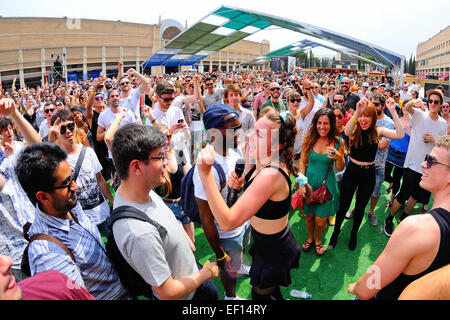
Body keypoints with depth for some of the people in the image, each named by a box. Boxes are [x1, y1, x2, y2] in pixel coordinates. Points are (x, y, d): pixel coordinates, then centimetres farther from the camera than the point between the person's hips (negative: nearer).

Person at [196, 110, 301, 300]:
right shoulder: (264, 163, -8)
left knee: (261, 294, 19)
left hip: (273, 252, -8)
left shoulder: (271, 175, -38)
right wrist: (238, 183, -12)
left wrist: (205, 173, -46)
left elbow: (227, 222, -41)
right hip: (269, 243, 8)